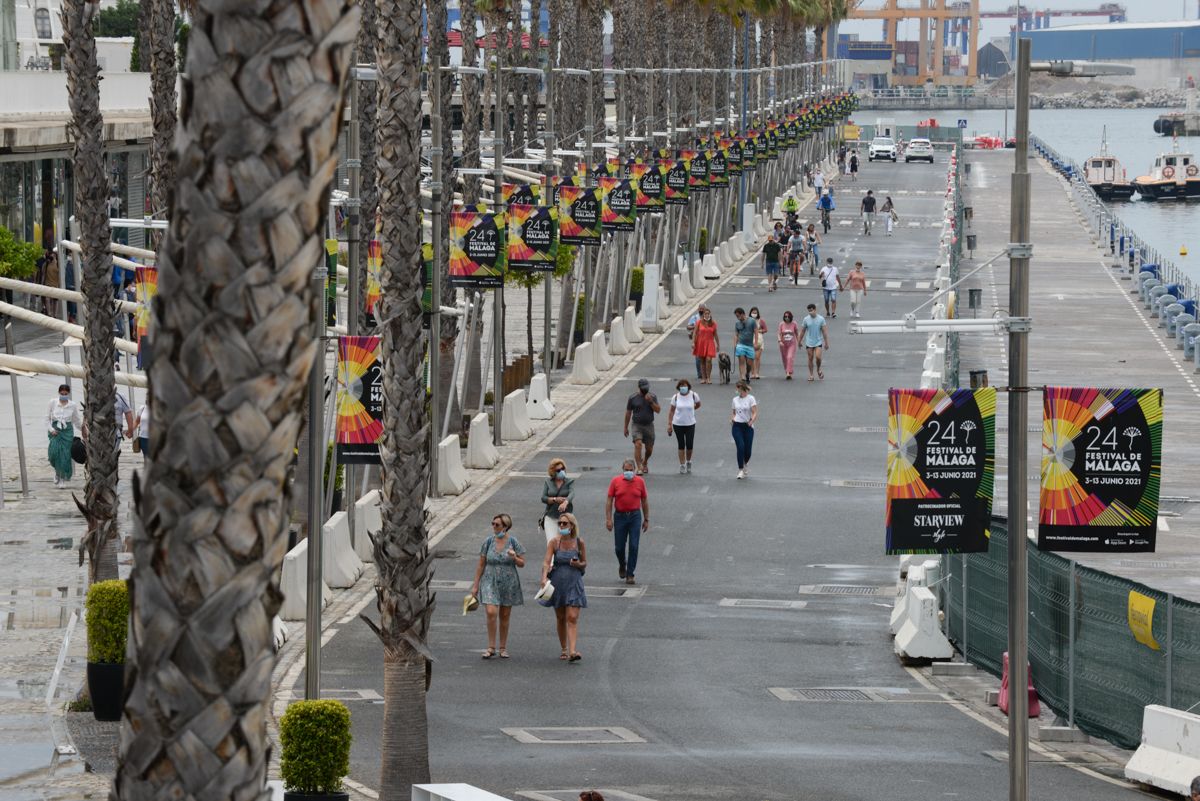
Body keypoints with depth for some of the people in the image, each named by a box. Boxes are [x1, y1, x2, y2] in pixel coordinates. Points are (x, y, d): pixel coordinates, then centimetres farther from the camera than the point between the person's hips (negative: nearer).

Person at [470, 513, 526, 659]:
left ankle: (503, 648, 20)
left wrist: (514, 558, -20)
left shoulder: (513, 542, -3)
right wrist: (476, 584, 3)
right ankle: (491, 647, -7)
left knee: (504, 617, 8)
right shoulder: (488, 542, -1)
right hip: (490, 582, 0)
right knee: (491, 613, -15)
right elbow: (481, 565, 4)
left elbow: (522, 564, 2)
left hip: (508, 584, 0)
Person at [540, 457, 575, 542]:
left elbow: (572, 494, -18)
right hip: (551, 518, 0)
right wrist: (555, 499, -18)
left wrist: (565, 502, -39)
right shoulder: (548, 482, 7)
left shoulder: (570, 482, 1)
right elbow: (543, 498, -1)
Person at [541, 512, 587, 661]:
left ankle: (573, 651, -19)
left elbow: (584, 564, 9)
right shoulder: (554, 542, -4)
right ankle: (564, 650, 25)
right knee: (560, 618, 11)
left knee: (572, 618, -11)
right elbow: (546, 562, -14)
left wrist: (578, 564, -14)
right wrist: (544, 578, -31)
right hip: (557, 582, 1)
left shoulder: (579, 542, -1)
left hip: (574, 583, -1)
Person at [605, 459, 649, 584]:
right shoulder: (615, 481, -1)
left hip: (635, 516, 0)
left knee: (633, 546, -6)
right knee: (619, 546, 5)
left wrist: (646, 519, 8)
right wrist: (608, 519, -8)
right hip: (620, 516, 0)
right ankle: (622, 566, 35)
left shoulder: (640, 482, 2)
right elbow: (609, 500, -1)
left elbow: (644, 501, 9)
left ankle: (630, 574, 0)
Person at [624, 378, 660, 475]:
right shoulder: (633, 398, -3)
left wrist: (651, 402, -20)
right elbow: (628, 413, 4)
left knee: (649, 448, 8)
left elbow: (658, 410, -5)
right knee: (638, 444, -21)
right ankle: (639, 468, -22)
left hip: (649, 425, 2)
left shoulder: (652, 396, 2)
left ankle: (645, 462, 39)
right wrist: (626, 428, 5)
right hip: (637, 426, -2)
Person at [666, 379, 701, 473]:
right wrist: (669, 424, -4)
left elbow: (698, 405, 15)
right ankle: (682, 465, 15)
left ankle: (688, 462, 25)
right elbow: (672, 411, -1)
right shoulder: (675, 397, -6)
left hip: (690, 424, 0)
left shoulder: (693, 395, -6)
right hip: (678, 424, 0)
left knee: (689, 445, -1)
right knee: (681, 445, 5)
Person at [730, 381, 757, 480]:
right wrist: (732, 419, 0)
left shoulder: (750, 399, -3)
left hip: (748, 426, -2)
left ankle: (746, 463, 36)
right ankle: (740, 470, -9)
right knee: (740, 446, -15)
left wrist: (752, 420, -29)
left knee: (748, 449, 2)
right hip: (737, 426, 2)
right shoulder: (735, 399, 10)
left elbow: (755, 412, -10)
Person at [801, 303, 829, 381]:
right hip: (809, 342, 1)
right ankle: (811, 375, 12)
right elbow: (803, 331, 7)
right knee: (810, 359, 2)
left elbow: (824, 331, 0)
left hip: (818, 342, -1)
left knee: (818, 357, -13)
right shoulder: (806, 319, -1)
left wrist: (826, 343, 0)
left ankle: (818, 370, 15)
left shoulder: (821, 319, -4)